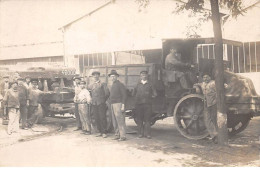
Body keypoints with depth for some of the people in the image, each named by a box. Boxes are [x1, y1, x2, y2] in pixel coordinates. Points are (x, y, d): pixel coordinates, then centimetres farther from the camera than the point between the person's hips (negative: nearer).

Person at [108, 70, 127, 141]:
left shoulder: (120, 84, -6)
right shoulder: (112, 85, 19)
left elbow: (124, 95, -11)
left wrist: (123, 105, -17)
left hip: (118, 104, -9)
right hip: (113, 104, 9)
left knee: (120, 121, -10)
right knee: (115, 121, 9)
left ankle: (123, 136, -8)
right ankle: (117, 135, 15)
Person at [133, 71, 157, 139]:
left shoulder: (150, 84, 10)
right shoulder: (138, 85, 15)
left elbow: (155, 94, 7)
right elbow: (134, 93, 18)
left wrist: (149, 96, 1)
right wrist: (138, 97, 6)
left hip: (147, 104, -1)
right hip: (139, 104, 2)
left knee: (147, 119, -4)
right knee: (139, 119, 1)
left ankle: (147, 133, 0)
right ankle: (140, 133, 8)